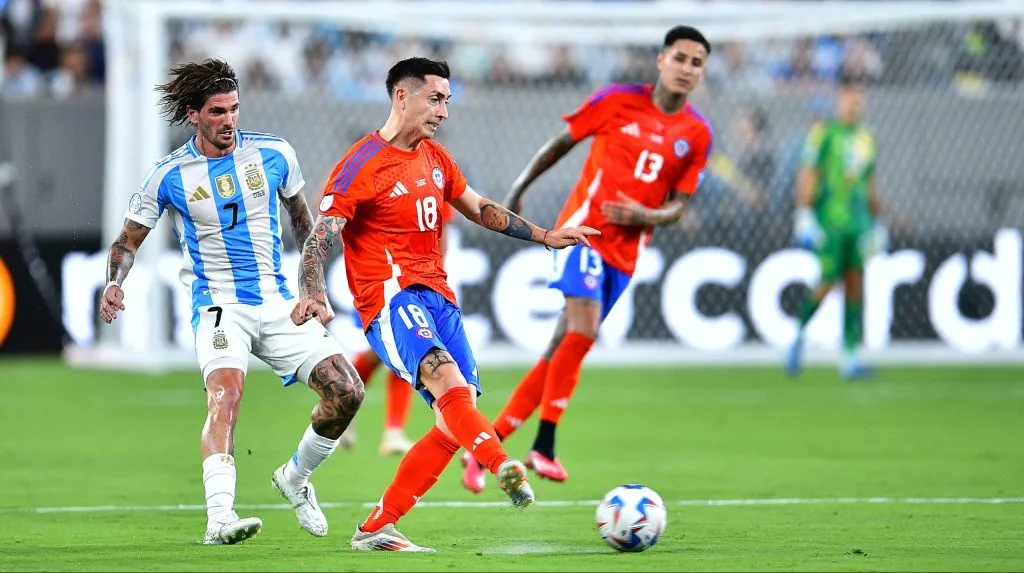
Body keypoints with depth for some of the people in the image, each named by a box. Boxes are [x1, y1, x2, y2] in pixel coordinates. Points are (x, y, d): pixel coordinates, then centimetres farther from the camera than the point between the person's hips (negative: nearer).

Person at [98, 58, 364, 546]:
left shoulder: (274, 154, 2)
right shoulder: (169, 176, -4)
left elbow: (300, 217, 19)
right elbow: (129, 239, 6)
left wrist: (316, 285, 19)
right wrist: (114, 283, -14)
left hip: (278, 304, 4)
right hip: (219, 306, -4)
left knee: (347, 393, -7)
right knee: (225, 393, -32)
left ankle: (295, 477, 20)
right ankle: (219, 518, -44)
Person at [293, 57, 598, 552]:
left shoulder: (435, 159, 18)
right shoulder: (362, 166, -6)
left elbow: (480, 209, 32)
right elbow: (320, 237, -13)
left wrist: (544, 236, 30)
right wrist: (314, 296, -30)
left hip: (438, 297, 8)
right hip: (392, 297, -8)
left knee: (459, 419, -3)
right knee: (446, 380, -32)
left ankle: (376, 529, 2)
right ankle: (505, 468, -56)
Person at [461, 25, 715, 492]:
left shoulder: (698, 134, 3)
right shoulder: (618, 101, -4)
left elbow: (677, 206, 7)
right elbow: (562, 142, 8)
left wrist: (645, 216, -14)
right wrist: (519, 188, 14)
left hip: (626, 251, 4)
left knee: (563, 348, 4)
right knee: (584, 331, -23)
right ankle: (543, 447, -18)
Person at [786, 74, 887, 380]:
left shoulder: (866, 139, 16)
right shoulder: (824, 132, -3)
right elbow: (806, 176, -7)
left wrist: (878, 222, 22)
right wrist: (804, 215, -14)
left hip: (857, 222, 6)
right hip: (828, 220, -6)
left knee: (855, 285, -1)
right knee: (828, 281, -10)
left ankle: (850, 357, -1)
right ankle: (798, 335, 15)